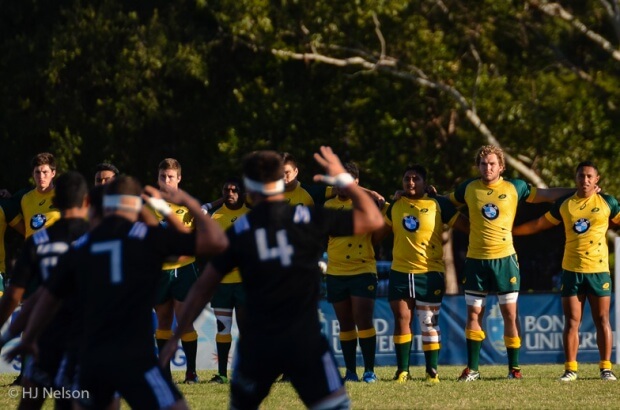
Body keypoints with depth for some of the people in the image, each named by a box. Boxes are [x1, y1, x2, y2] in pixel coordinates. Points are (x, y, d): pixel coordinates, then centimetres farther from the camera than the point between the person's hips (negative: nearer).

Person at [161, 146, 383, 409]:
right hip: (304, 340, -2)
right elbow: (372, 220, 4)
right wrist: (344, 180, 15)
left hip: (256, 344, 2)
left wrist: (176, 337, 13)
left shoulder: (239, 231, 1)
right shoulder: (308, 219, -4)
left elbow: (203, 289, 5)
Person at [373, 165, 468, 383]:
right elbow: (379, 232, 21)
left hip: (430, 273, -3)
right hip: (400, 272, 3)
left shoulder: (438, 204, 0)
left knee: (429, 324, 0)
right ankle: (402, 370, 7)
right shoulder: (396, 206, 10)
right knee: (401, 320, 0)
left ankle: (432, 371, 7)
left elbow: (467, 225, 0)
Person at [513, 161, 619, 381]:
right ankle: (570, 368, 3)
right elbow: (539, 224, 15)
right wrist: (508, 231, 14)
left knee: (602, 320, -1)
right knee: (571, 322, 0)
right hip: (571, 270, 2)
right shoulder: (565, 204, 8)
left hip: (598, 270, -2)